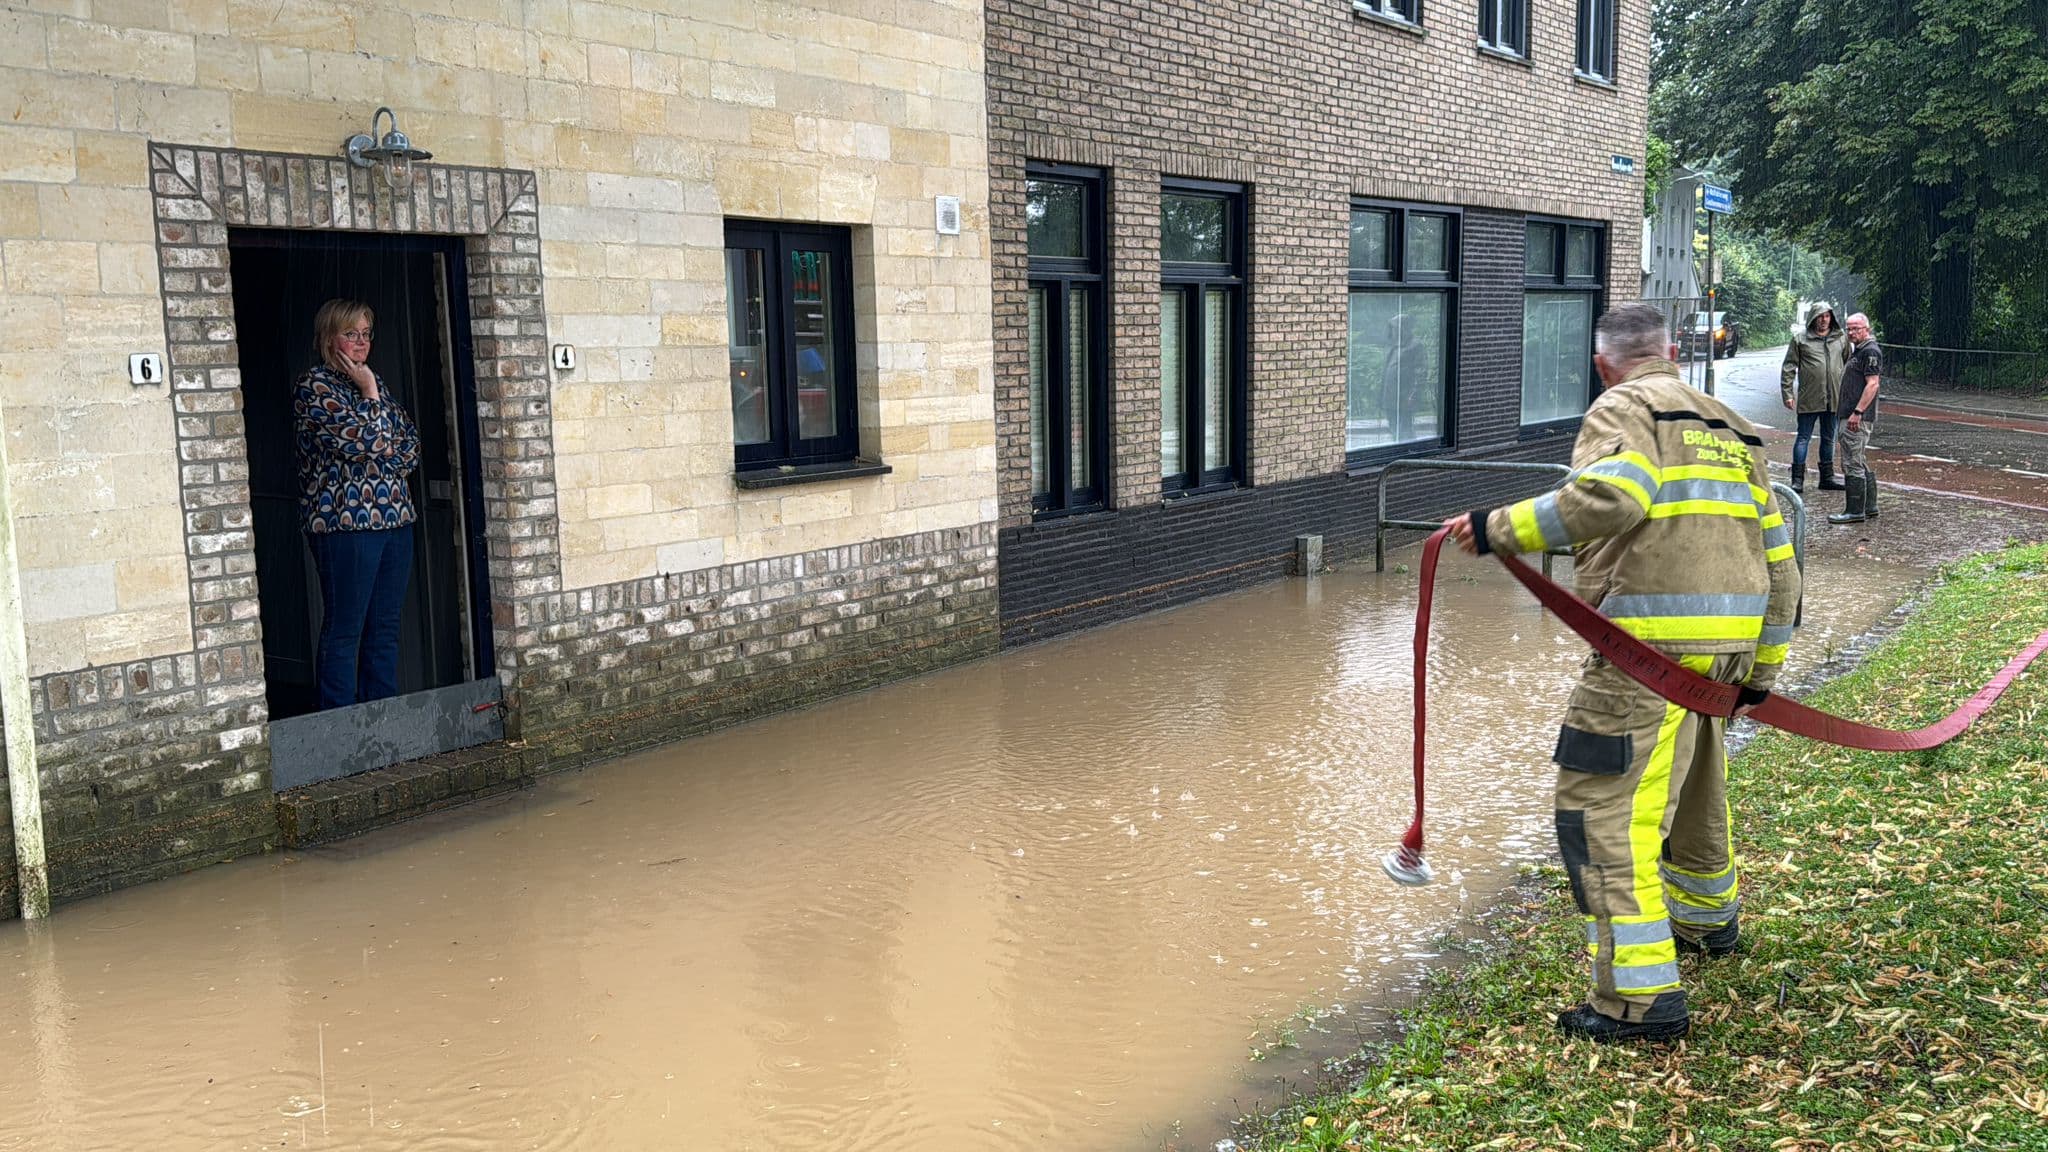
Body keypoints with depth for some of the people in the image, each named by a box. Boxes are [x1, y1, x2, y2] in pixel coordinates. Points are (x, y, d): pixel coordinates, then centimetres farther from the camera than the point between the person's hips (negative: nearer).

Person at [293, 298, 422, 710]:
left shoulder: (370, 381, 17)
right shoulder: (313, 386, -5)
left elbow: (411, 441, 12)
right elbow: (362, 442, -15)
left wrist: (378, 453, -6)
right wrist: (369, 394, -4)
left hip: (394, 517, 7)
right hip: (344, 520, -7)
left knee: (385, 628, 10)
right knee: (344, 631, -3)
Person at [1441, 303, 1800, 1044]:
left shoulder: (1623, 409, -2)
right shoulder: (1731, 431, 22)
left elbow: (1610, 495, -25)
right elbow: (1777, 560, 21)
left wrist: (1502, 528, -21)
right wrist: (1761, 669, 27)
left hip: (1652, 647, -9)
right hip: (1726, 647, 9)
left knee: (1602, 807, -7)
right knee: (1691, 787, 28)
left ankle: (1642, 995, -10)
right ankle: (1707, 920, 50)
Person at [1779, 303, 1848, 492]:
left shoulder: (1841, 339, 8)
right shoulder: (1800, 339, -2)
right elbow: (1788, 368, -1)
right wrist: (1788, 393, -7)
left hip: (1833, 399, 4)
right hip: (1809, 399, -4)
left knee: (1829, 439, 13)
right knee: (1803, 438, 0)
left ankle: (1827, 477, 23)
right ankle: (1798, 479, 4)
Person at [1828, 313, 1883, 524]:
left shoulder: (1870, 351, -12)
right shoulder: (1858, 350, 20)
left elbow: (1872, 384, -20)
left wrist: (1857, 412, -24)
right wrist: (1843, 411, 22)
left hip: (1858, 418, -11)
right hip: (1851, 416, 11)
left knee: (1853, 464, -9)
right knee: (1861, 464, 15)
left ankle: (1855, 511, -6)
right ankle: (1869, 508, 21)